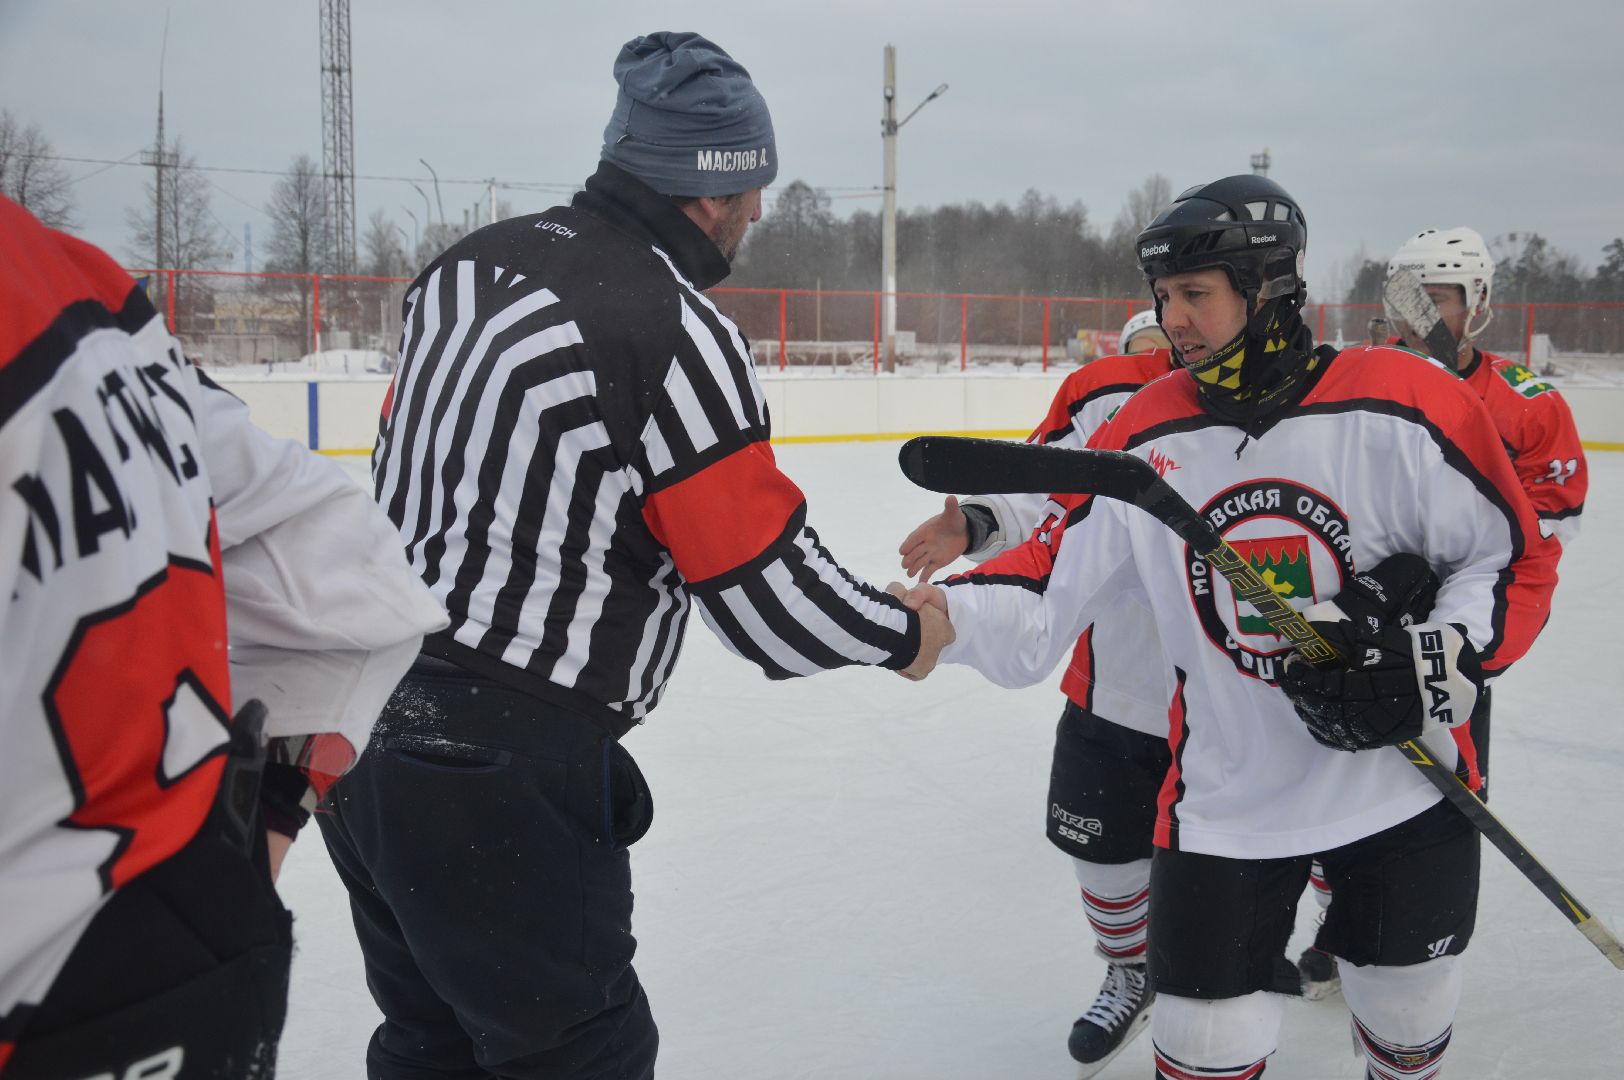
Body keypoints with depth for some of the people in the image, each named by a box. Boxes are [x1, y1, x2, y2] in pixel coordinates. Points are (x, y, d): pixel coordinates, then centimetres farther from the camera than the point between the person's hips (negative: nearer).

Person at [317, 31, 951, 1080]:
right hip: (499, 778, -8)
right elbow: (773, 597, -15)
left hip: (364, 728, 8)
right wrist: (906, 632, 3)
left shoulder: (474, 260, 5)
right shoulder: (678, 334, -18)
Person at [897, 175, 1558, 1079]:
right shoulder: (1146, 439, -7)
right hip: (1225, 801, 1)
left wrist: (1429, 666, -20)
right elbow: (1048, 592, -7)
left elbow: (1519, 562, -6)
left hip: (1407, 790, 0)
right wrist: (951, 613, -24)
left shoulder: (1403, 411, -15)